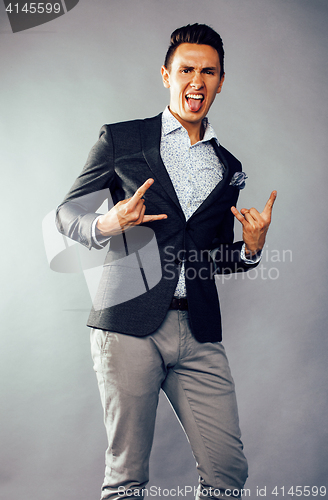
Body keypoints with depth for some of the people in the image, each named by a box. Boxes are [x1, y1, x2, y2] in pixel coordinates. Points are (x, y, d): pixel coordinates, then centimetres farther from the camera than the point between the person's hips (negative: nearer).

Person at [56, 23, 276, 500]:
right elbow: (67, 214, 8)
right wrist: (108, 224, -14)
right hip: (129, 323, -3)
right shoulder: (119, 140, 6)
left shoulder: (229, 169, 17)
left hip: (200, 334, 3)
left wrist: (251, 248, 0)